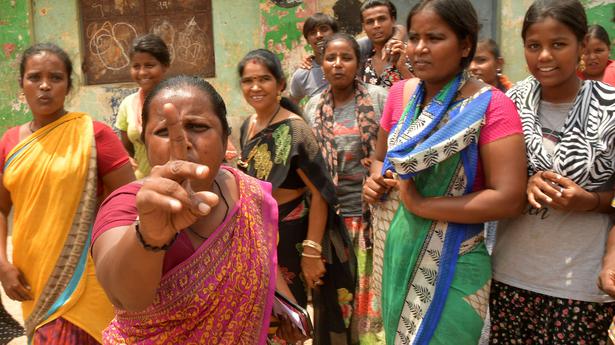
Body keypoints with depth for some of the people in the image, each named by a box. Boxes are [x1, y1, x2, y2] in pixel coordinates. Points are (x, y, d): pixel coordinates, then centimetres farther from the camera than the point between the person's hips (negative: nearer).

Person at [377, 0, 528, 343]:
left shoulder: (491, 106, -17)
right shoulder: (401, 94, 0)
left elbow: (509, 199, -23)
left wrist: (420, 204, -20)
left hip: (454, 265, -5)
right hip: (400, 249, 6)